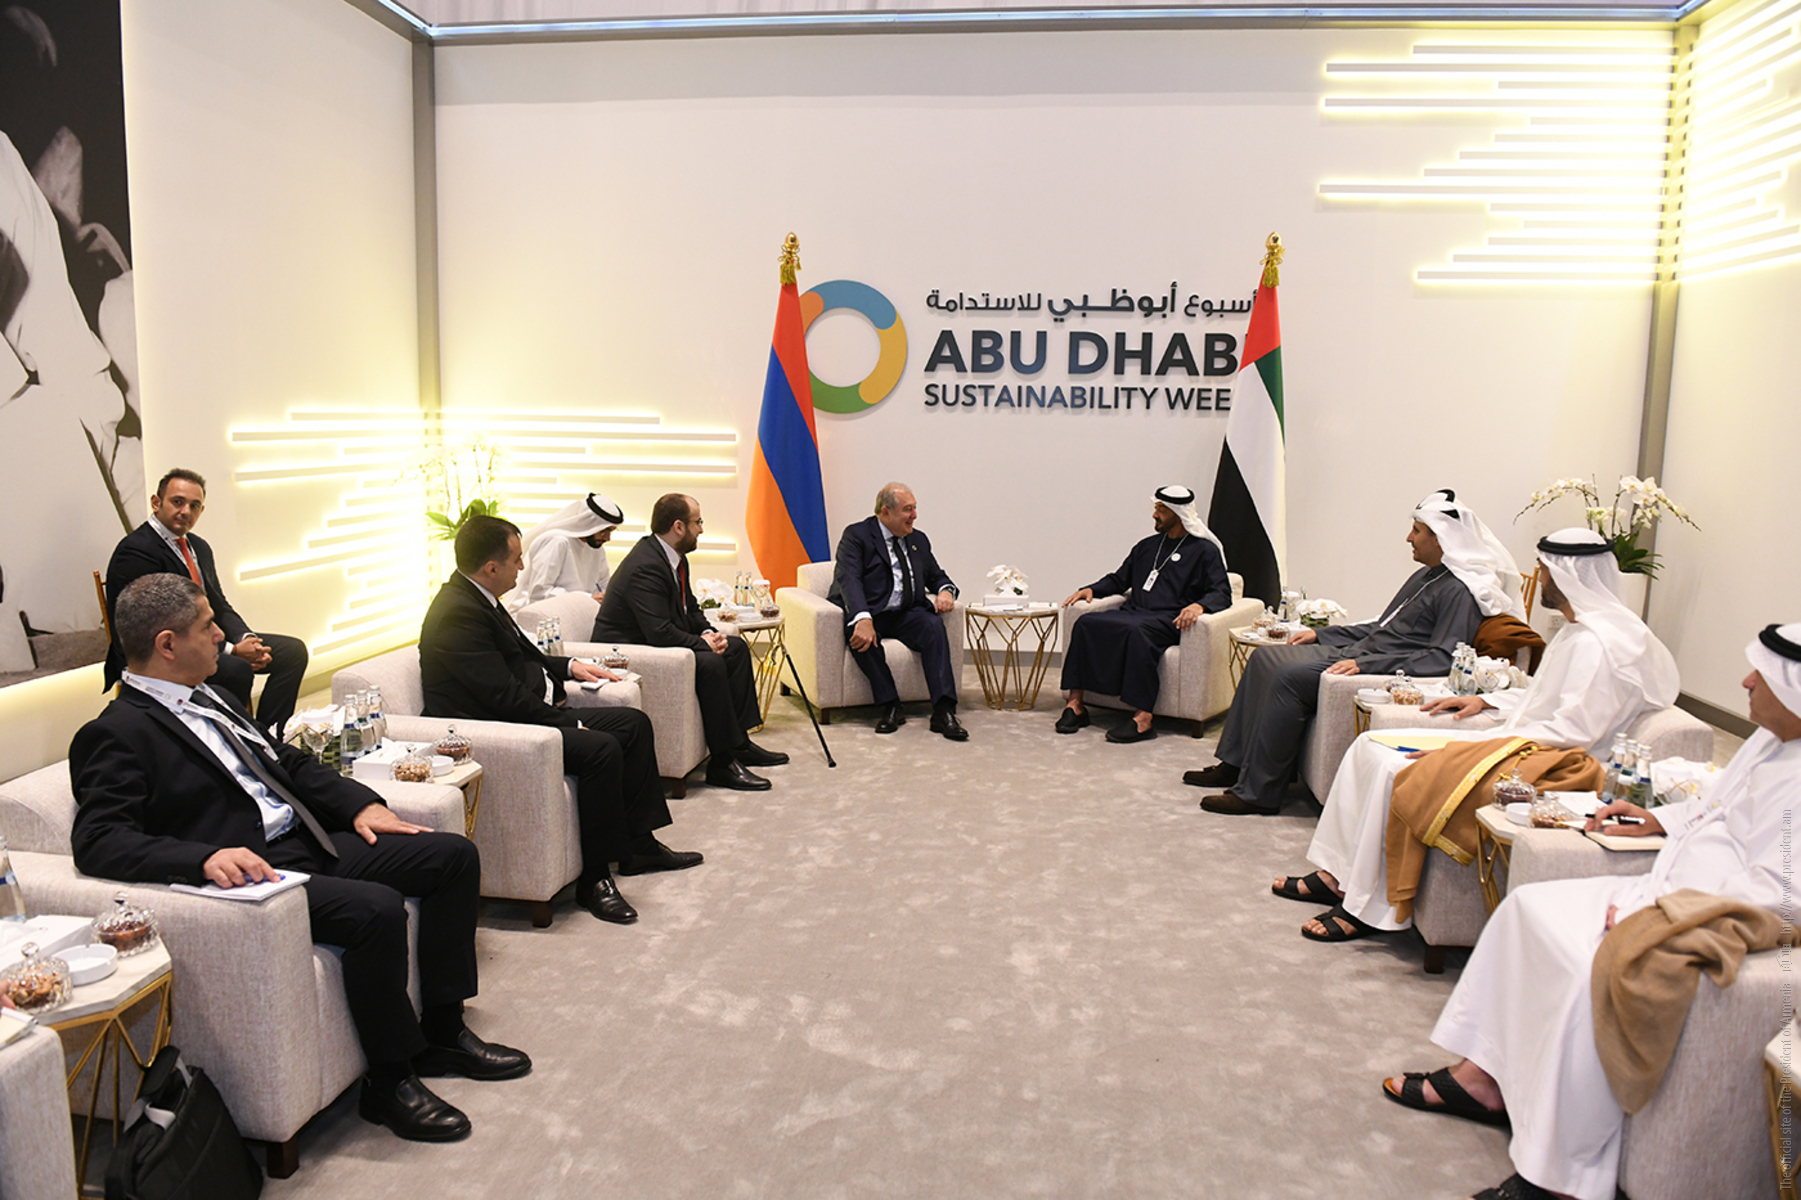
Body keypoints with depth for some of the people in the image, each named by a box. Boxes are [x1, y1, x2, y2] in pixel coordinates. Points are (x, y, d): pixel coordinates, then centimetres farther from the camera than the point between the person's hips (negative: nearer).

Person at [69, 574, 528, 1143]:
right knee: (378, 907, -32)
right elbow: (97, 841, -20)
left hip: (310, 842, 10)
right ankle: (390, 1082, -12)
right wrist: (207, 856, -34)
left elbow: (289, 764, 24)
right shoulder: (116, 734, -9)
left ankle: (442, 1029, 8)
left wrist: (360, 803, 9)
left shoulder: (213, 699, 19)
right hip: (250, 872, -9)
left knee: (455, 854, 2)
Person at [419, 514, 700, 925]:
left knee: (635, 724, 7)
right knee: (602, 748, -29)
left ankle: (637, 844, 14)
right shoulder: (458, 614, -21)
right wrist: (572, 724, -18)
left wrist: (569, 666, 13)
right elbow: (506, 697, -24)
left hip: (528, 714, 11)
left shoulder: (479, 599, 10)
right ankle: (593, 877, -17)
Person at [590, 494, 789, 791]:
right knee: (710, 663, -29)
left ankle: (739, 742, 8)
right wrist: (703, 642, -19)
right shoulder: (645, 566, -25)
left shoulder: (674, 557, 6)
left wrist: (708, 632, -2)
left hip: (658, 643, 11)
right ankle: (722, 762, -20)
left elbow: (690, 608, 18)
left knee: (736, 647, 7)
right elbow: (660, 633, -31)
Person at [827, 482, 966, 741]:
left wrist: (945, 590, -4)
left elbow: (936, 576, 24)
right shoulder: (856, 535, -4)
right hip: (867, 614, -4)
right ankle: (890, 707, -24)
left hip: (905, 614, 4)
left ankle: (943, 711, -33)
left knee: (933, 625, -27)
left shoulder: (918, 540, 17)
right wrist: (863, 620, -36)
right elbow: (849, 580, -18)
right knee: (862, 637, -37)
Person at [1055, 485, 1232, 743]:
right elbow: (1119, 579, 30)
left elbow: (1222, 593, -3)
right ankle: (1075, 704, -25)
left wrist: (1199, 605, -25)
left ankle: (1142, 718, -43)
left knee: (1136, 630, -40)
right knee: (1085, 623, -21)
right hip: (1134, 613, 6)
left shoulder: (1204, 550, 8)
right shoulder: (1147, 546, 26)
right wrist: (1091, 589, 10)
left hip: (1167, 620, -6)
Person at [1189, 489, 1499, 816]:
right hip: (1355, 652, 10)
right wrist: (1320, 633, 21)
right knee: (1264, 657, 0)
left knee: (1290, 677, -26)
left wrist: (1366, 664, -27)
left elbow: (1441, 659, -22)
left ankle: (1257, 792, -19)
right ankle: (1234, 763, 2)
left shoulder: (1460, 591, -12)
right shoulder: (1426, 575, 19)